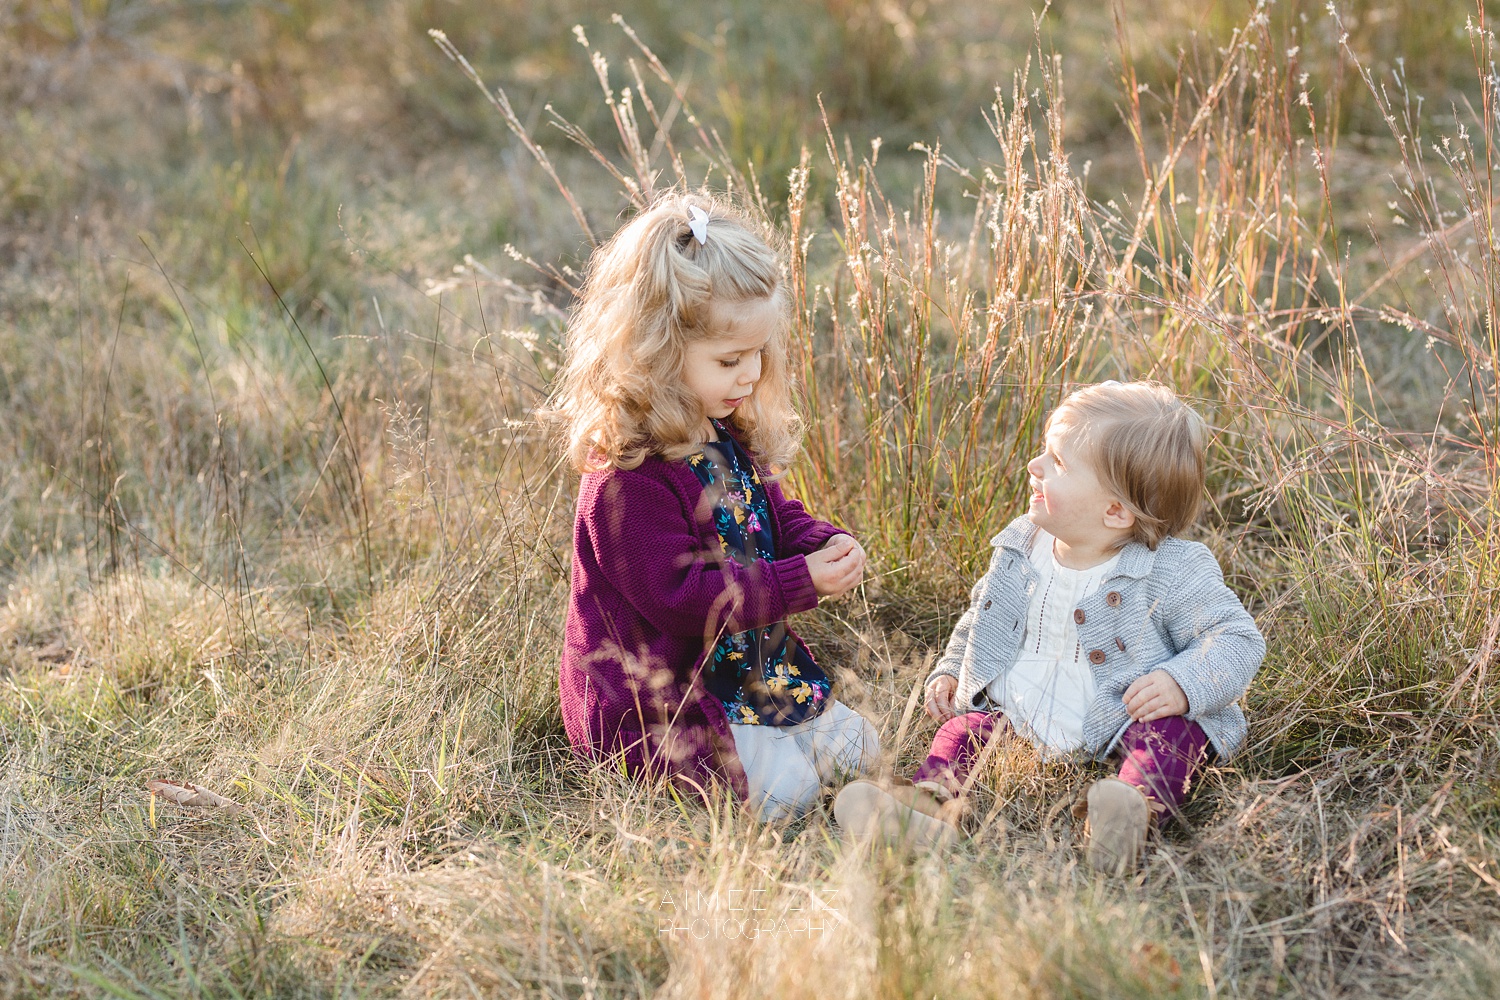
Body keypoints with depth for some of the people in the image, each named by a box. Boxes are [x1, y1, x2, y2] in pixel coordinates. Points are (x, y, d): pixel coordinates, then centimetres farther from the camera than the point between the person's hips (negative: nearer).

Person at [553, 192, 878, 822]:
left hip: (750, 670, 9)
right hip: (648, 700, -9)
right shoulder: (630, 475, -26)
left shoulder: (728, 439, 5)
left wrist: (825, 545, -5)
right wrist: (801, 582, -27)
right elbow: (678, 594, -28)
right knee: (785, 787, -19)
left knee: (854, 748, 8)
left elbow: (774, 517, 18)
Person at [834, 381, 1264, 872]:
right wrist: (949, 669, 9)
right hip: (1017, 718, 5)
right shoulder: (1020, 548, 3)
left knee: (1171, 731, -32)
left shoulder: (1175, 573, -15)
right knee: (964, 728, -15)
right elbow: (981, 618, 21)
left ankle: (1139, 808, -58)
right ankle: (934, 800, -41)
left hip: (1122, 722, -5)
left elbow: (1237, 638, -14)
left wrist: (1183, 684, -31)